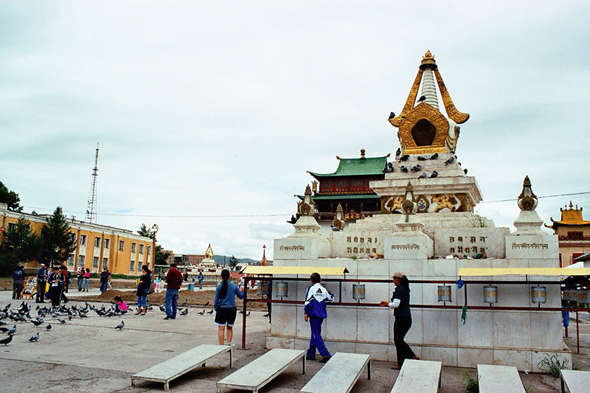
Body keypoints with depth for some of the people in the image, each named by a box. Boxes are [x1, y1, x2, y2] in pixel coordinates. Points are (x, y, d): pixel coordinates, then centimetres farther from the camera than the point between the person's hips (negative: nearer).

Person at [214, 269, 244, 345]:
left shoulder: (219, 286, -5)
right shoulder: (234, 286, -1)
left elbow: (216, 299, -4)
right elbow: (241, 296, 9)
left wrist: (216, 308, 8)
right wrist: (241, 290, 28)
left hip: (222, 309, -2)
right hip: (232, 309, 2)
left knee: (221, 328, 5)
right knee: (230, 327, 19)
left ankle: (221, 346, 5)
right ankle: (229, 343, 12)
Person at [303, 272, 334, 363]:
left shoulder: (311, 288, -5)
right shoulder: (324, 289, 9)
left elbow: (308, 301, -13)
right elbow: (331, 299, 20)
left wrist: (305, 313, -12)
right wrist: (330, 293, 41)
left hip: (314, 314, -6)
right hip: (322, 315, 6)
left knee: (316, 335, -6)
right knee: (314, 334, 16)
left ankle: (325, 354, -16)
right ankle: (310, 354, 23)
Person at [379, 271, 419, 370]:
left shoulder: (399, 290, -16)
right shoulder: (405, 289, 13)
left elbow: (396, 304, -22)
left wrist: (388, 304, -2)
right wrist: (387, 304, 19)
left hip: (401, 319, -9)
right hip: (407, 318, 9)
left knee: (398, 341, 3)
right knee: (399, 340, 18)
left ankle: (400, 364, 10)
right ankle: (413, 357, 17)